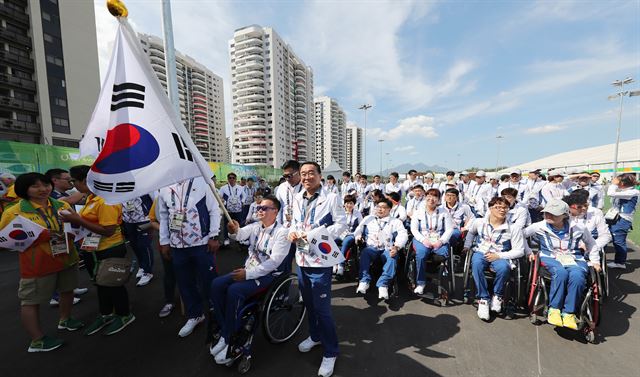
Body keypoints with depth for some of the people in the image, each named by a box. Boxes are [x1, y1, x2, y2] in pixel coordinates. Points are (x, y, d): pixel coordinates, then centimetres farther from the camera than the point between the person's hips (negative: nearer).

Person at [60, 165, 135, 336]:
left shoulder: (106, 200, -24)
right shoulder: (91, 198, 5)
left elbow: (108, 231, -27)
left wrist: (78, 220, -24)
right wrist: (74, 218, 3)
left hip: (109, 251, -9)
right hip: (93, 250, 9)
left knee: (113, 283, 8)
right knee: (101, 283, 23)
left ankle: (124, 315, 28)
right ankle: (105, 315, 42)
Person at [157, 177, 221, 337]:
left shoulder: (202, 182, -8)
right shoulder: (164, 187, 6)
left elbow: (214, 210, -7)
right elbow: (163, 216, 11)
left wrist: (213, 236, -10)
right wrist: (164, 242, 11)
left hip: (202, 243, -4)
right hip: (177, 246, 5)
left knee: (208, 281, 6)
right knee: (185, 283, 17)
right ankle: (195, 315, 39)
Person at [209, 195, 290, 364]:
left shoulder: (282, 232, -14)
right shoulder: (255, 226, 7)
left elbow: (274, 261, -20)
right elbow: (242, 233, -13)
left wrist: (248, 274, -21)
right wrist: (234, 231, -37)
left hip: (269, 275, -7)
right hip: (249, 269, 7)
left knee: (234, 290, -25)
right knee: (216, 284, -9)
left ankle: (228, 338, -3)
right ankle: (224, 330, 4)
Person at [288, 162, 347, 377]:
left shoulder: (331, 198, -11)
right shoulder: (297, 199, 8)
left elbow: (341, 224, -12)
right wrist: (292, 232, -5)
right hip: (301, 258, 7)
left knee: (322, 307, 3)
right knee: (308, 302, 23)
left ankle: (330, 352, 27)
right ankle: (315, 336, 48)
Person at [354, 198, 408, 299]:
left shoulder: (396, 221, 16)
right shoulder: (368, 218, 23)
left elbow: (403, 235, 2)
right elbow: (359, 228, 18)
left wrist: (396, 246, -18)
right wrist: (358, 235, -6)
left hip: (388, 249, 0)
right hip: (371, 247, 1)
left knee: (393, 257, -33)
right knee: (364, 253, -32)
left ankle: (383, 284, -37)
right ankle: (364, 281, -32)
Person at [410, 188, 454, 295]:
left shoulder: (444, 212, 10)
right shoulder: (418, 212, 9)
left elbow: (449, 229, 2)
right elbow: (414, 229, 2)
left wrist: (441, 241, -15)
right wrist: (423, 240, -15)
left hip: (438, 241, 1)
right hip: (422, 240, -1)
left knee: (444, 252, -29)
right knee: (421, 253, -31)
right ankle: (420, 283, -16)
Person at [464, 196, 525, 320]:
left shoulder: (513, 228, -5)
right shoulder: (479, 222, 0)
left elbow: (519, 251, -4)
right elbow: (471, 233, 23)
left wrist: (499, 256, -17)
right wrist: (467, 246, 15)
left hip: (500, 256, 0)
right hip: (480, 252, 1)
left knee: (504, 267, -36)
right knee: (476, 264, -35)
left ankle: (497, 295, -7)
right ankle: (483, 299, -20)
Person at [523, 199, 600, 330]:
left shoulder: (578, 228, 4)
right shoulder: (539, 227, -3)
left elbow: (591, 243, 22)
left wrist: (595, 261, 15)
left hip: (574, 258, 2)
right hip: (550, 257, -2)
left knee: (577, 276, -33)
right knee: (561, 272, -36)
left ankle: (569, 313, -17)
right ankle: (554, 309, -22)